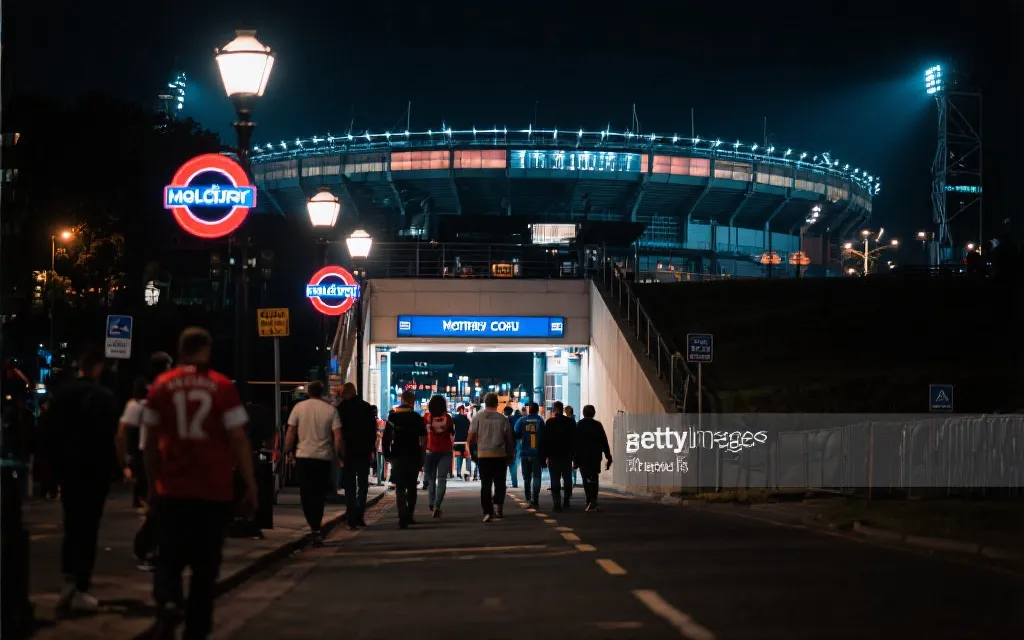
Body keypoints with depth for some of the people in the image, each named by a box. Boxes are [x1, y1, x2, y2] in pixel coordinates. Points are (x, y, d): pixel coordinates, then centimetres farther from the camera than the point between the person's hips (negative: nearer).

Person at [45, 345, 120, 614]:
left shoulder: (61, 394, 5)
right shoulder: (104, 397, -12)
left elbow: (52, 433, 8)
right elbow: (109, 436, -14)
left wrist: (57, 466, 13)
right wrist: (110, 466, -4)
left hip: (68, 469, 5)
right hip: (94, 470, -5)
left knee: (71, 526, 15)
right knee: (87, 529, -1)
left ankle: (69, 578, 4)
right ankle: (79, 591, -3)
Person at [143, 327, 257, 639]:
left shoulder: (161, 386, 1)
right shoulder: (222, 387, -4)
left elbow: (151, 442, 5)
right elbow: (239, 440, -6)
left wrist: (152, 485, 15)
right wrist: (251, 487, 0)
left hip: (171, 490, 1)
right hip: (214, 491, -1)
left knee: (170, 559, 10)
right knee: (205, 565, 11)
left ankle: (168, 603, -18)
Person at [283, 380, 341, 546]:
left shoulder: (299, 407, -1)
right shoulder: (330, 409, -1)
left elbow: (290, 433, -1)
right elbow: (338, 436, -5)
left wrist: (289, 452, 10)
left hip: (303, 456, -1)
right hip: (324, 457, 1)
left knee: (306, 494, 3)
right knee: (319, 494, 12)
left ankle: (314, 528, -12)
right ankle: (317, 527, 12)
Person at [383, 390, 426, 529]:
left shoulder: (392, 416, 1)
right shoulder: (417, 418, 1)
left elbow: (387, 437, -2)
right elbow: (423, 439, -1)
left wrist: (387, 454, 5)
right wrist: (422, 457, 5)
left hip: (397, 456, -1)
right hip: (413, 456, 1)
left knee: (400, 488, -2)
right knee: (411, 487, 15)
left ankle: (403, 517, -18)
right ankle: (409, 516, 18)